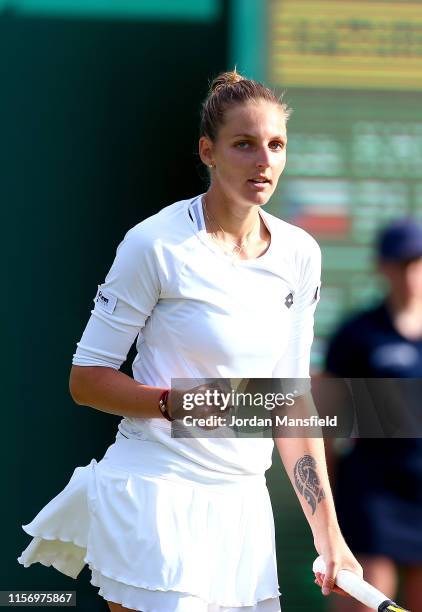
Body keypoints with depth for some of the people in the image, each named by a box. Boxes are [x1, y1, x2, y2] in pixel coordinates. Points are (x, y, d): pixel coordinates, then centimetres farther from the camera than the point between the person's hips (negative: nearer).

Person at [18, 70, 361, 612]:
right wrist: (178, 403, -22)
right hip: (155, 498, -5)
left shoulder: (299, 253, 7)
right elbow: (86, 379, -6)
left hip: (243, 505, 5)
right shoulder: (157, 244, -9)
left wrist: (329, 536, 6)